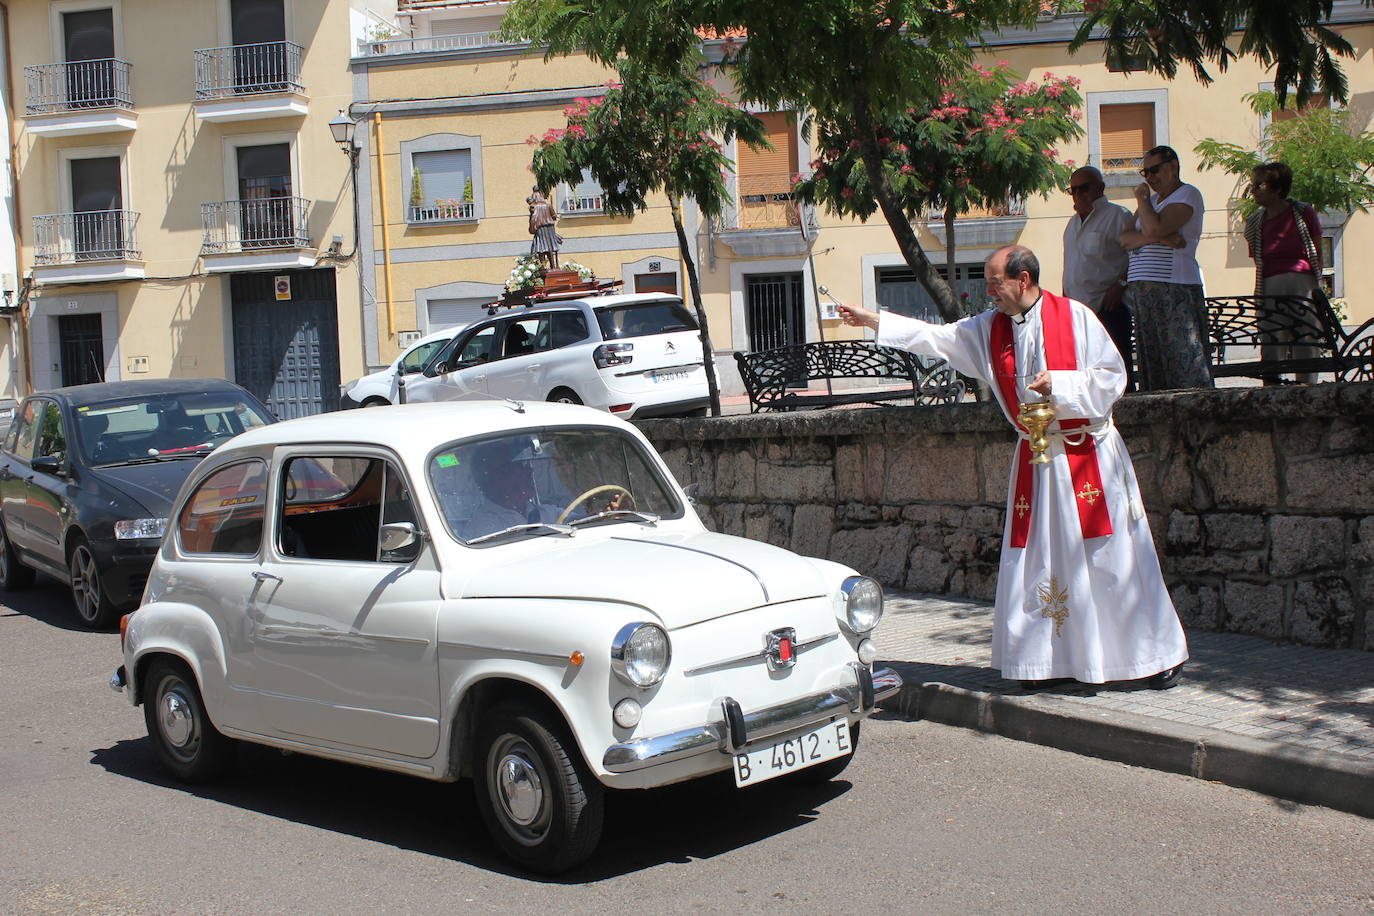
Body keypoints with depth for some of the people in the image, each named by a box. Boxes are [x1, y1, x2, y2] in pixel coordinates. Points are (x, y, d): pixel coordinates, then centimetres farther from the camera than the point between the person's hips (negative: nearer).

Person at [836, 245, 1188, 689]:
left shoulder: (1074, 316, -7)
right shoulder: (990, 328, 7)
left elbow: (1113, 376, -7)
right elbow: (935, 337, 8)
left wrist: (1061, 383, -20)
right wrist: (871, 320, 6)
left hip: (1090, 456, -5)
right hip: (1035, 460, 5)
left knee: (1114, 557, -2)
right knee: (1036, 563, 3)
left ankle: (1159, 654, 9)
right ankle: (1051, 660, 14)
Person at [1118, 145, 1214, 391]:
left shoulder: (1187, 195, 0)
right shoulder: (1151, 200, 23)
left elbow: (1155, 228, -17)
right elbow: (1125, 239, 7)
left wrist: (1141, 198, -1)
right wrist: (1159, 238, -10)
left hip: (1176, 290, -8)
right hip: (1143, 294, 8)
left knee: (1185, 360, -11)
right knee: (1151, 362, 3)